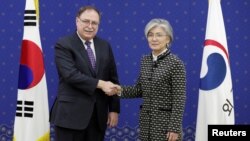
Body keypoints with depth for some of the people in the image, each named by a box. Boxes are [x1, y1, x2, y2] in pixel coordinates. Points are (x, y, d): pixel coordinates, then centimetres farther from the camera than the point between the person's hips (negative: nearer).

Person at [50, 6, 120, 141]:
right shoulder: (63, 45, -5)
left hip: (98, 115, 5)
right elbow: (71, 74, -19)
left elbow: (113, 78, 11)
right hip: (70, 114, -5)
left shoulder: (105, 46, 11)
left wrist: (114, 109, 6)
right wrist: (100, 84, -19)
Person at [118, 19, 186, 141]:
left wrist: (175, 128, -17)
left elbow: (179, 99, -14)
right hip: (146, 120, 6)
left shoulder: (176, 63, -12)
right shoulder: (145, 60, 8)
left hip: (165, 121, -6)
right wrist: (120, 90, -5)